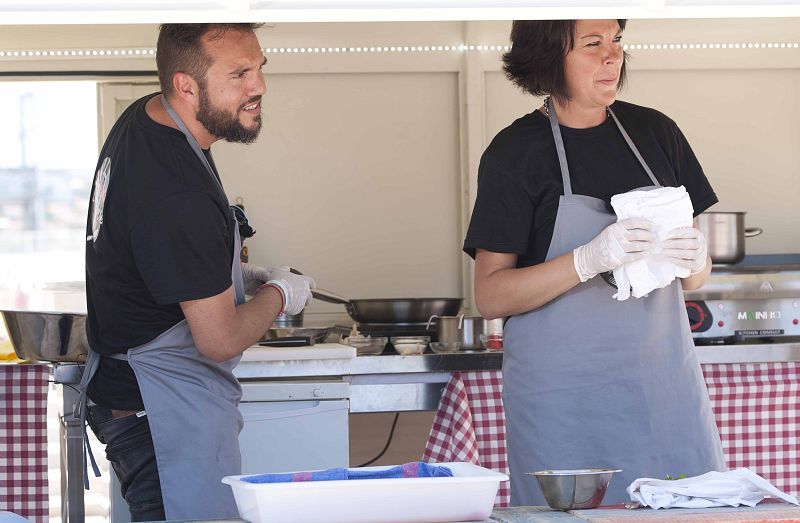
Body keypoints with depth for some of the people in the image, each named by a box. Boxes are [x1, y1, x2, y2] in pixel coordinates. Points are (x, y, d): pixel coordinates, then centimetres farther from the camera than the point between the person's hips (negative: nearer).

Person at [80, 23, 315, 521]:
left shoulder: (142, 119, 4)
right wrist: (279, 293, -3)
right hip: (167, 417, -11)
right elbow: (221, 340, -21)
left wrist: (239, 276, 14)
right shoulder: (180, 196, -28)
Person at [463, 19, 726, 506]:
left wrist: (694, 257, -7)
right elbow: (490, 296, -9)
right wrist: (589, 260, -22)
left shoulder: (656, 132, 11)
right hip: (564, 397, -4)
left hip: (665, 383, 4)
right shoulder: (515, 152, -3)